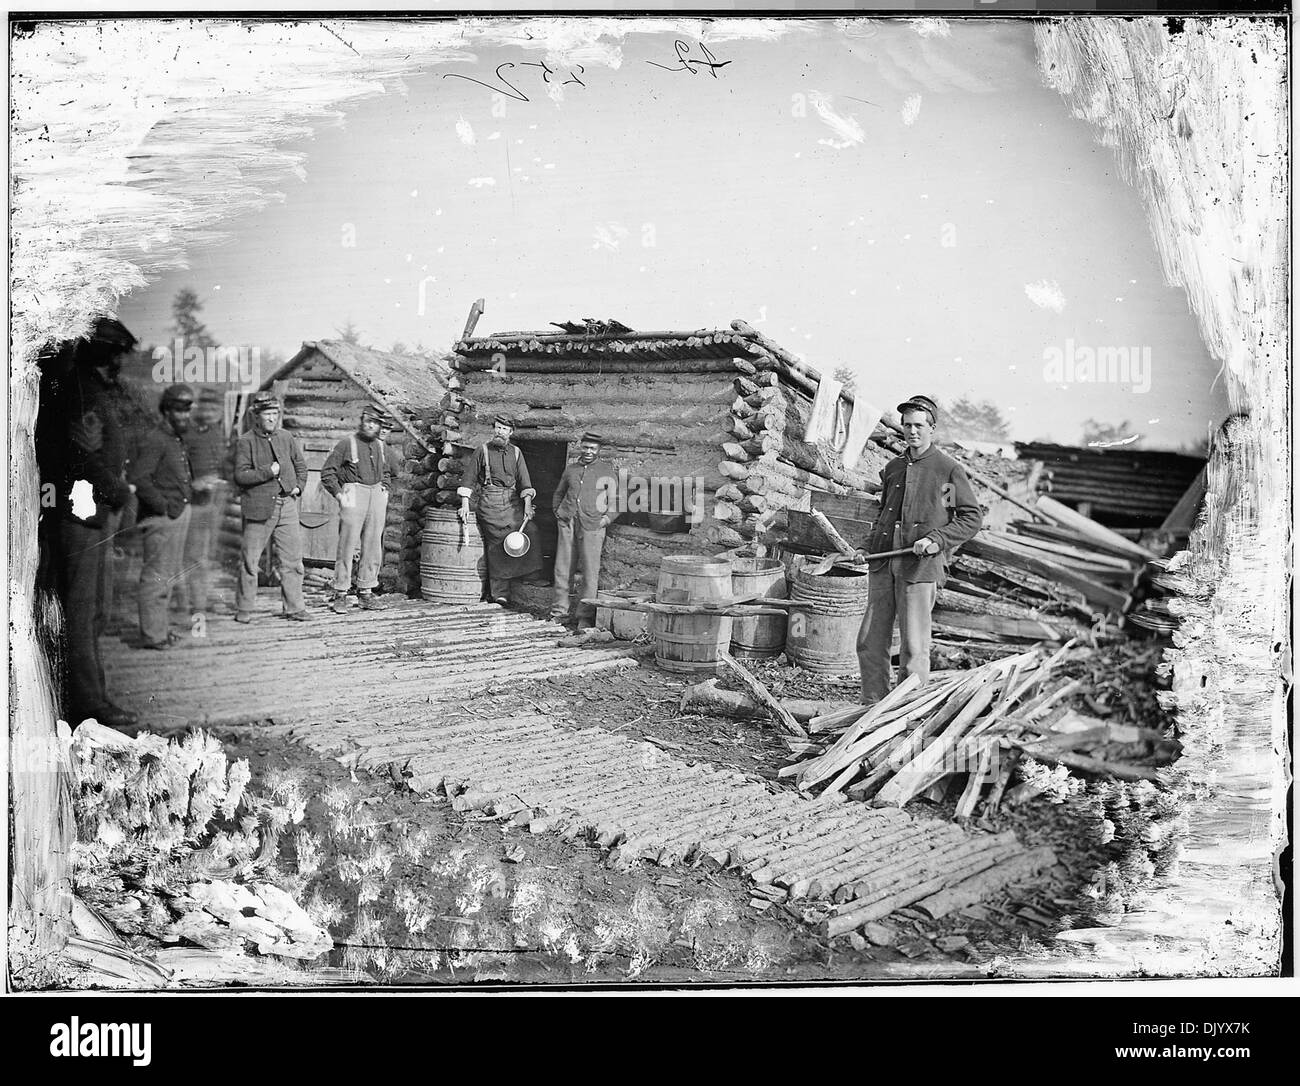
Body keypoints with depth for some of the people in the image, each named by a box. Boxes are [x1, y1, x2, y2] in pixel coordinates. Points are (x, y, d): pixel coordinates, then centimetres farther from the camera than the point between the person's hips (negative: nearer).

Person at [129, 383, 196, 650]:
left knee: (170, 575, 16)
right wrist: (163, 505, -19)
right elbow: (137, 478, -23)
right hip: (162, 518, -10)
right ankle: (152, 635, -2)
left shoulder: (178, 440, 16)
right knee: (156, 576, -6)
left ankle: (159, 628, 26)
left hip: (179, 515, 10)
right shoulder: (154, 439, -14)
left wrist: (188, 493, 12)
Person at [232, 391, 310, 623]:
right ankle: (244, 609, 13)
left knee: (292, 559, 3)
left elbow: (301, 465, 23)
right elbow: (240, 476, -11)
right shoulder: (246, 442, -3)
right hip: (258, 508, -4)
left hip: (287, 506, 4)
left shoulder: (287, 439, 11)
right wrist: (268, 471, -16)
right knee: (250, 560, 2)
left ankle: (294, 607, 10)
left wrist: (299, 486, 7)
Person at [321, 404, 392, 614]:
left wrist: (385, 488, 15)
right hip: (354, 496, -6)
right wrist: (339, 494, -10)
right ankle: (340, 595, -4)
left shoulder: (380, 446, 14)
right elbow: (327, 472, -4)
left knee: (373, 547, 6)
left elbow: (386, 472, 31)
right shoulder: (347, 444, -4)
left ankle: (366, 592, 13)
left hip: (377, 496, 6)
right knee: (347, 546, -7)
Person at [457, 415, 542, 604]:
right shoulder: (482, 451, 6)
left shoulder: (516, 453, 13)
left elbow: (524, 482, 9)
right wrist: (465, 504, -5)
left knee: (529, 531, -16)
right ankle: (499, 593, -8)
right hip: (489, 503, -3)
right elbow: (469, 478, 4)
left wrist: (527, 505, -3)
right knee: (498, 544, -12)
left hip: (513, 502, 3)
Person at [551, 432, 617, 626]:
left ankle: (586, 615, 1)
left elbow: (615, 500, 6)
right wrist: (558, 512, 14)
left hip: (592, 525, -3)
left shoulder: (607, 471, 5)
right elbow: (558, 493, 28)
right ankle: (559, 612, 11)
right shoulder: (570, 469, 14)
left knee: (590, 571, -5)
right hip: (567, 523, 3)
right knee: (562, 568, 3)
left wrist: (606, 519, -5)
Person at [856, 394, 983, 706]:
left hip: (921, 565, -5)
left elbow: (972, 517, 1)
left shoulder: (949, 470, 0)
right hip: (883, 563, 6)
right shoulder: (892, 468, 16)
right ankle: (872, 707, 18)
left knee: (913, 646, -3)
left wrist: (937, 539, -11)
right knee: (869, 641, 6)